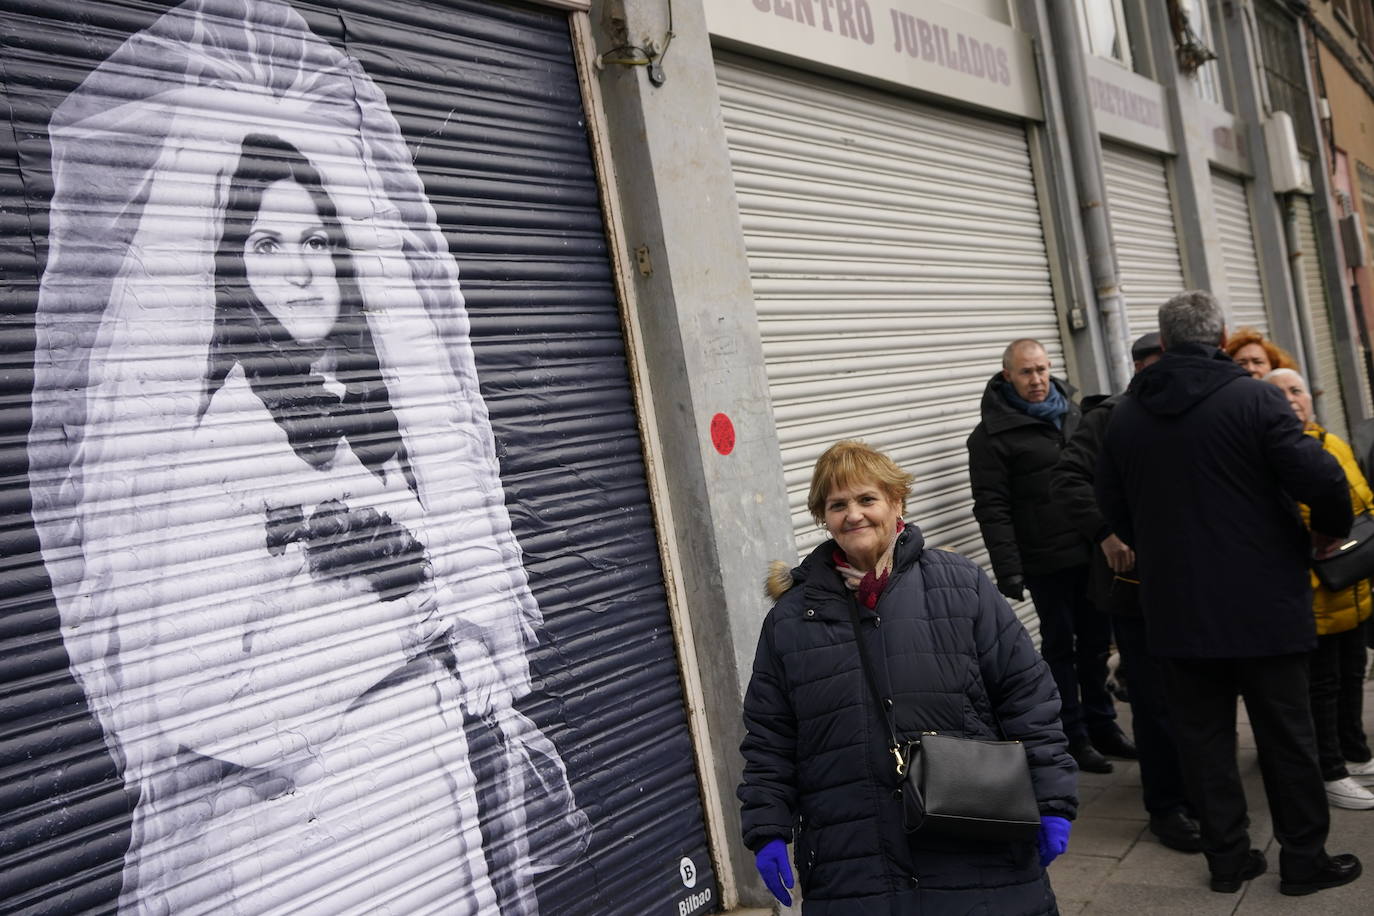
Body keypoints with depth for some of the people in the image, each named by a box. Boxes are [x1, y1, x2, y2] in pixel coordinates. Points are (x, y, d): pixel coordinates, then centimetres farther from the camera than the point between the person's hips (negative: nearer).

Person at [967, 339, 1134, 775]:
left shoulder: (1071, 411, 12)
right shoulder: (992, 435, -9)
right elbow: (992, 508, -13)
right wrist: (1008, 570, -19)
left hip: (1093, 551, 6)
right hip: (1047, 561, -6)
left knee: (1095, 642, 14)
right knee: (1060, 647, 4)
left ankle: (1102, 727, 28)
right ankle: (1074, 738, 15)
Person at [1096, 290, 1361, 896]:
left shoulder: (1125, 414, 3)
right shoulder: (1253, 398, -11)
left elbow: (1113, 509, 10)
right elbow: (1321, 477, -20)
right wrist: (1329, 530, 1)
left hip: (1175, 609, 3)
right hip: (1261, 601, -3)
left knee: (1202, 733, 12)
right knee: (1284, 732, 10)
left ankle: (1227, 858, 21)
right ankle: (1304, 859, 21)